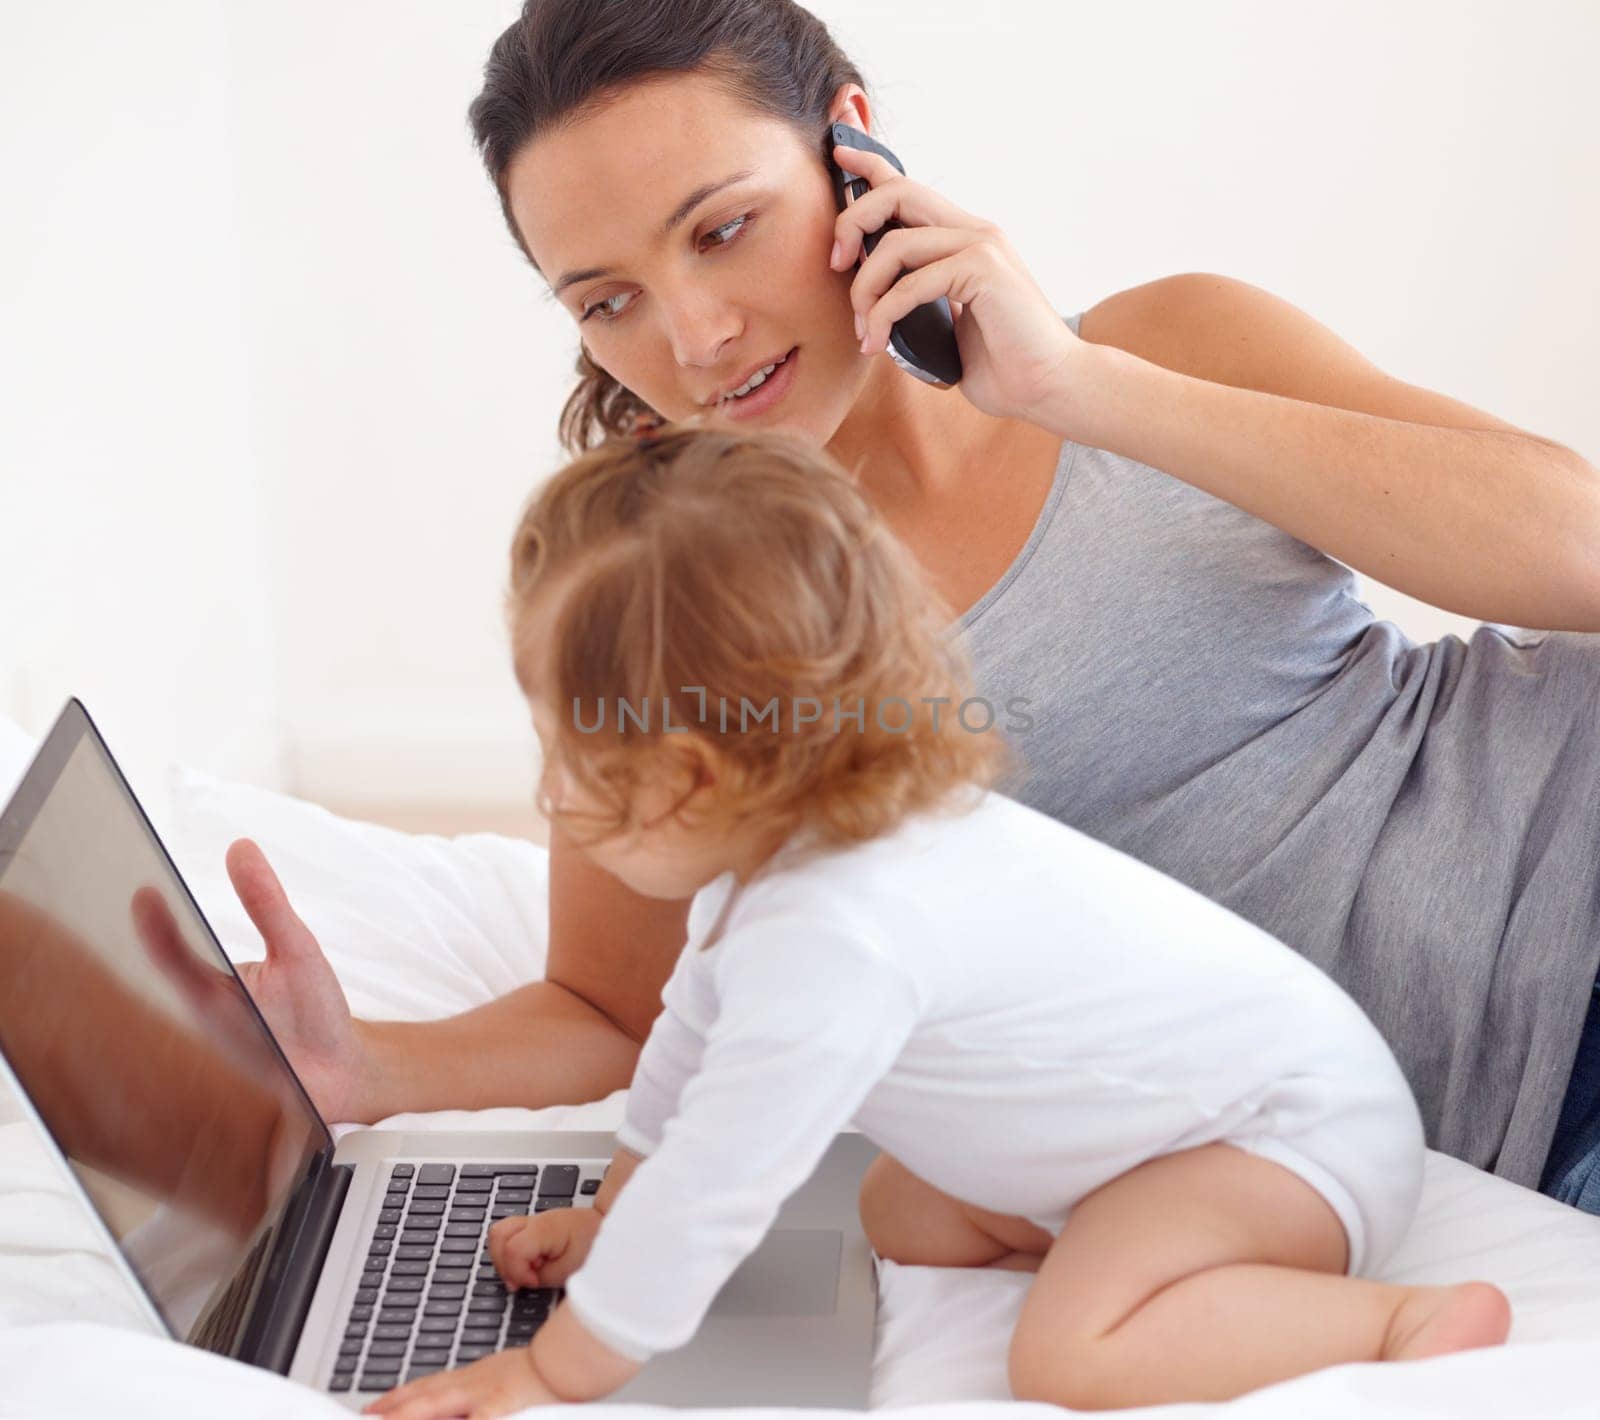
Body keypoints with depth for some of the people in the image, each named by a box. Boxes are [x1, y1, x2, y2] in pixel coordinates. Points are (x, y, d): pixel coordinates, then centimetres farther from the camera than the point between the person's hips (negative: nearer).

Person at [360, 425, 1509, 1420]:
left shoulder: (835, 937, -34)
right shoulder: (775, 850, -2)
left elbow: (717, 1187, -30)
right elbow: (701, 1023, 16)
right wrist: (612, 1214, 22)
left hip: (1295, 1127, -10)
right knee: (901, 1217, 10)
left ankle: (1408, 1322, -15)